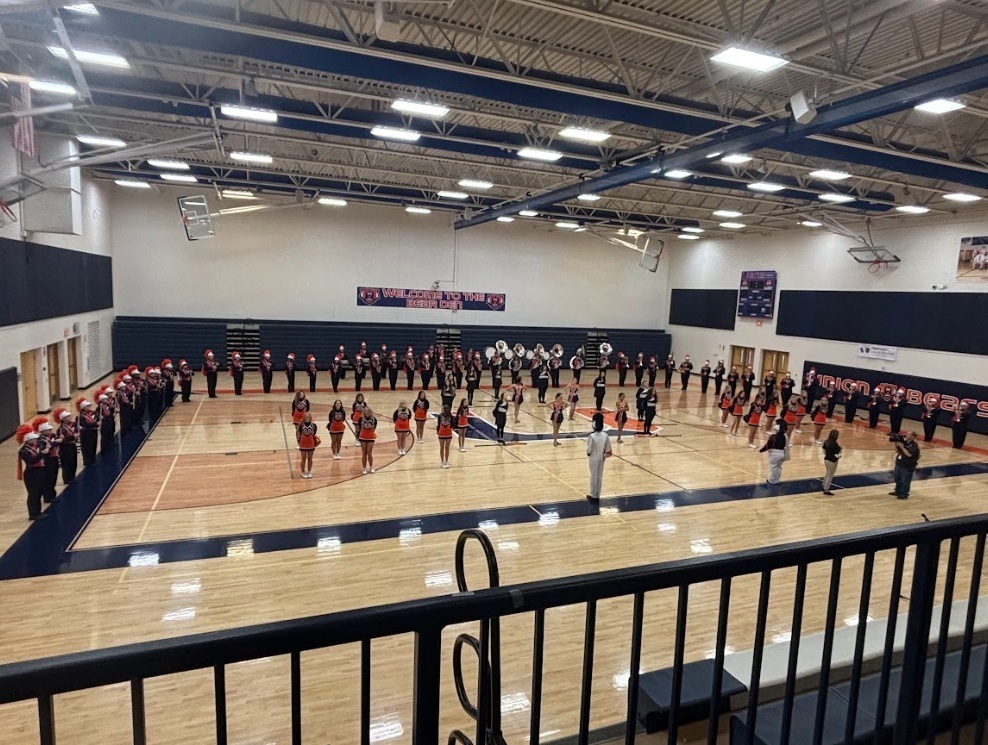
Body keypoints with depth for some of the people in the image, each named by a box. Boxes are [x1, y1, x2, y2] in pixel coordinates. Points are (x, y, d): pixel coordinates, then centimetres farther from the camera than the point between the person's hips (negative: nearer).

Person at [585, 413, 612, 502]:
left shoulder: (592, 436, -23)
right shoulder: (605, 435, -8)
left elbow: (589, 450, -18)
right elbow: (608, 450, -1)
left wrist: (588, 453, 3)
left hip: (593, 458, -4)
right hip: (601, 458, 4)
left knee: (594, 477, 8)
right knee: (600, 477, 14)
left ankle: (594, 496, 17)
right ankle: (597, 495, 23)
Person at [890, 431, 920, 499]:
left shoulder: (914, 445, -16)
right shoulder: (904, 442, 5)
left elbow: (909, 454, -29)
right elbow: (897, 451, 10)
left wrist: (902, 447, -27)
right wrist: (896, 444, -4)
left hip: (908, 467, -8)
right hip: (899, 464, 8)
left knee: (905, 481, 0)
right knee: (897, 478, 20)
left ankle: (904, 494, 13)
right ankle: (898, 491, 35)